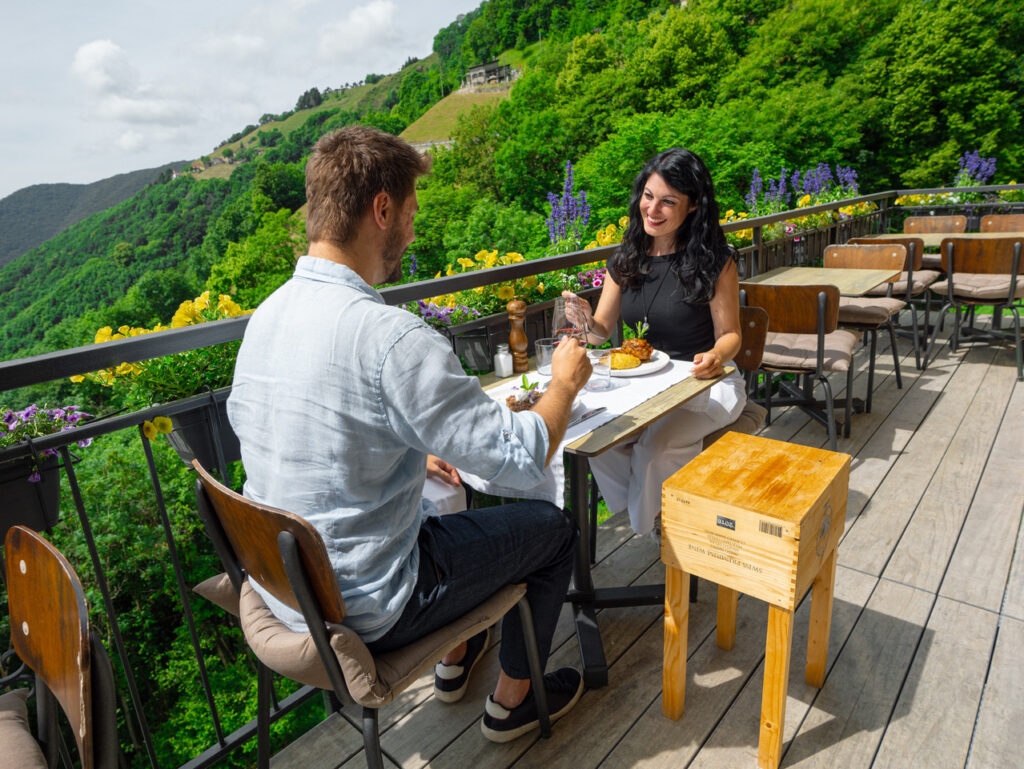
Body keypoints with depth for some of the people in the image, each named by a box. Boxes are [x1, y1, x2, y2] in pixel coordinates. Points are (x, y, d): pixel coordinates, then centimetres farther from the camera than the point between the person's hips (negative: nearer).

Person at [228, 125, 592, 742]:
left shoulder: (266, 315, -2)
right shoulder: (391, 337, -30)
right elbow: (523, 459, -23)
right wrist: (565, 382, -5)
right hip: (361, 612, -8)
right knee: (552, 528, 9)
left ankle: (455, 661, 46)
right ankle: (513, 700, 30)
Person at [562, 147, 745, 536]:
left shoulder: (715, 261, -8)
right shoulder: (626, 259, 4)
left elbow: (729, 334, -5)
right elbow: (601, 331, 6)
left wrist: (716, 356, -29)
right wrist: (585, 319, -18)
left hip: (706, 383, -4)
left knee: (656, 444, -29)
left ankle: (650, 525, 4)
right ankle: (628, 503, 8)